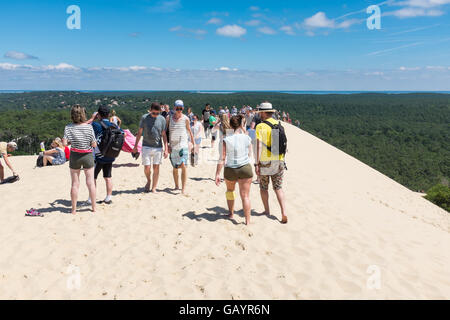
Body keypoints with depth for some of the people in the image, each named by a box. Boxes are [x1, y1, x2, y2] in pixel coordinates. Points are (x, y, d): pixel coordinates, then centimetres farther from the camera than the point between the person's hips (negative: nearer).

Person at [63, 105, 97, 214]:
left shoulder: (69, 127, -9)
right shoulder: (89, 127, -10)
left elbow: (64, 143, -15)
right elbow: (94, 145, -10)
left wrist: (72, 141, 5)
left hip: (74, 156, 1)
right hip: (88, 156, 0)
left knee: (75, 183, 9)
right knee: (90, 182, 10)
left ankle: (74, 209, 17)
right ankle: (94, 207, 18)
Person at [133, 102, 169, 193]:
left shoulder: (162, 119, 0)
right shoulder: (144, 118, -1)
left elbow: (164, 135, 5)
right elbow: (140, 132, 7)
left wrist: (166, 149, 1)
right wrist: (135, 146, 7)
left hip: (158, 147, 1)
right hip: (146, 146, 0)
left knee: (156, 168, 2)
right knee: (147, 167, -4)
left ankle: (154, 188, 13)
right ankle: (148, 180, 27)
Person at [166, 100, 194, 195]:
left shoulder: (186, 119, 0)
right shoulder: (169, 118, 2)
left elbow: (189, 131, 11)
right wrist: (167, 145, 0)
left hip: (183, 145, -2)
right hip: (173, 146, 2)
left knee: (183, 166, -15)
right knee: (175, 168, 11)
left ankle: (183, 188, -15)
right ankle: (176, 186, 27)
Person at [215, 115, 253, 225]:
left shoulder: (227, 140, -11)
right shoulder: (247, 138, -6)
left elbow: (222, 158, -11)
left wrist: (217, 174, -5)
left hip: (230, 170, 0)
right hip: (245, 168, 0)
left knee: (230, 190, 27)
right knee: (245, 195, 4)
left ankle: (231, 214, 36)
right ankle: (247, 221, 3)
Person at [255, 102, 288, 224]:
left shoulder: (261, 126, -10)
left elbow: (259, 145, -17)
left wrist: (257, 163, -15)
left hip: (265, 162, -4)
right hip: (279, 161, 4)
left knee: (264, 187, 15)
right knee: (278, 187, 10)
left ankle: (267, 211, 24)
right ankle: (283, 213, -1)